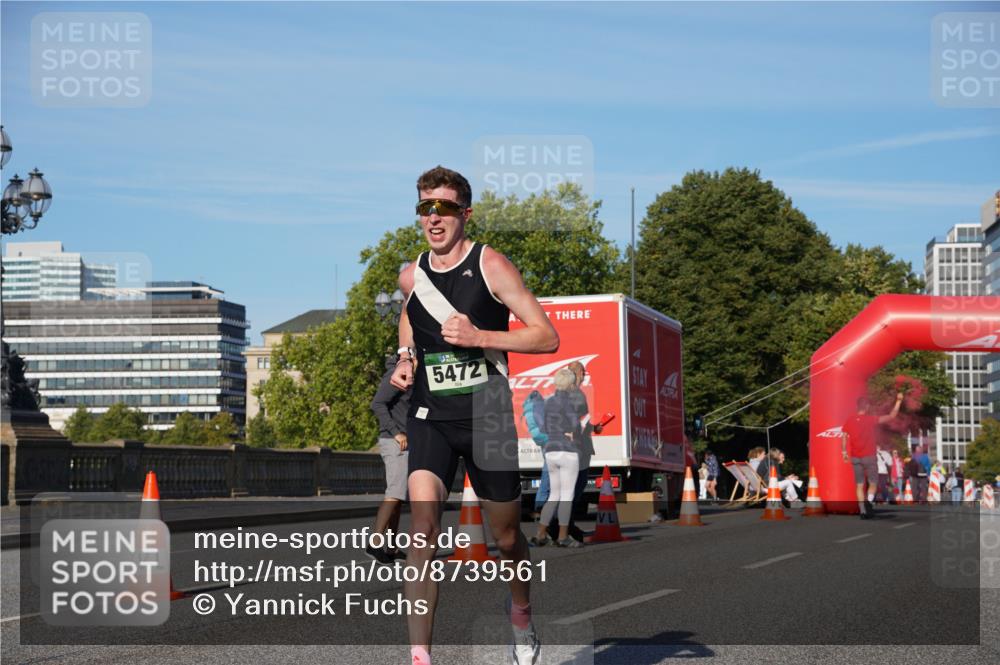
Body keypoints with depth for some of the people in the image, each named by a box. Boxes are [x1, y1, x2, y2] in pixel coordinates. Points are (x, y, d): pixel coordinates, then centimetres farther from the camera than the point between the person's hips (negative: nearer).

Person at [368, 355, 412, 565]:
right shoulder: (396, 374, -10)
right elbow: (377, 404, -19)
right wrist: (396, 433, -22)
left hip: (404, 442, 10)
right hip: (395, 443, -10)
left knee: (398, 496, 9)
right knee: (395, 494, -16)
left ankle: (391, 547, 12)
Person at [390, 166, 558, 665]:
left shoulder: (490, 265, -8)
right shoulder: (411, 276, 6)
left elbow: (546, 337, -11)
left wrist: (478, 337, -22)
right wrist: (406, 356, 11)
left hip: (488, 418, -2)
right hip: (430, 417, 2)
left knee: (506, 537, 12)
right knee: (423, 528, -19)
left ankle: (521, 615, 44)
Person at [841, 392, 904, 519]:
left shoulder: (850, 421, 3)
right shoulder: (871, 419, -7)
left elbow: (844, 436, 2)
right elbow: (891, 416, -6)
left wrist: (844, 452, 11)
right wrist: (898, 401, 2)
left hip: (855, 457, 3)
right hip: (869, 456, -3)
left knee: (859, 485, 8)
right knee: (873, 483, 7)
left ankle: (862, 511, 1)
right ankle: (868, 502, -20)